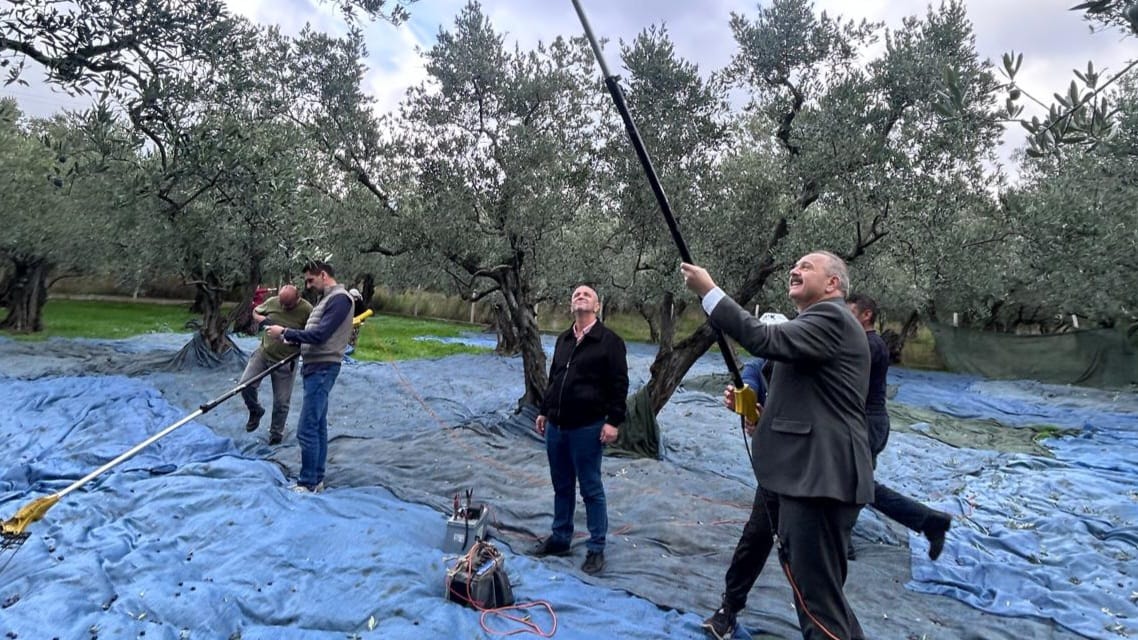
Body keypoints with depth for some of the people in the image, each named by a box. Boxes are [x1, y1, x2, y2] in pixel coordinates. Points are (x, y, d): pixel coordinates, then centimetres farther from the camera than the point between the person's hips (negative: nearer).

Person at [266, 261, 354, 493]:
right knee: (318, 426, 13)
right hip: (315, 368, 10)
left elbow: (319, 335, -21)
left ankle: (308, 484, 1)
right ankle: (317, 479, 21)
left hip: (322, 369, -10)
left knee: (307, 429, -8)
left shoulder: (339, 298, -13)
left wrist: (285, 332, -14)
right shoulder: (327, 299, 18)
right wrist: (292, 339, 4)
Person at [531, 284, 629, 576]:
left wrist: (613, 421, -15)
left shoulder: (609, 341, -7)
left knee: (591, 489, 3)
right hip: (556, 426, 6)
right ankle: (560, 538, 30)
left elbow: (619, 385, -10)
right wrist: (544, 411, 18)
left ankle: (596, 549, 14)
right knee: (562, 487, 16)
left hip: (587, 428, -6)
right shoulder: (563, 339, 13)